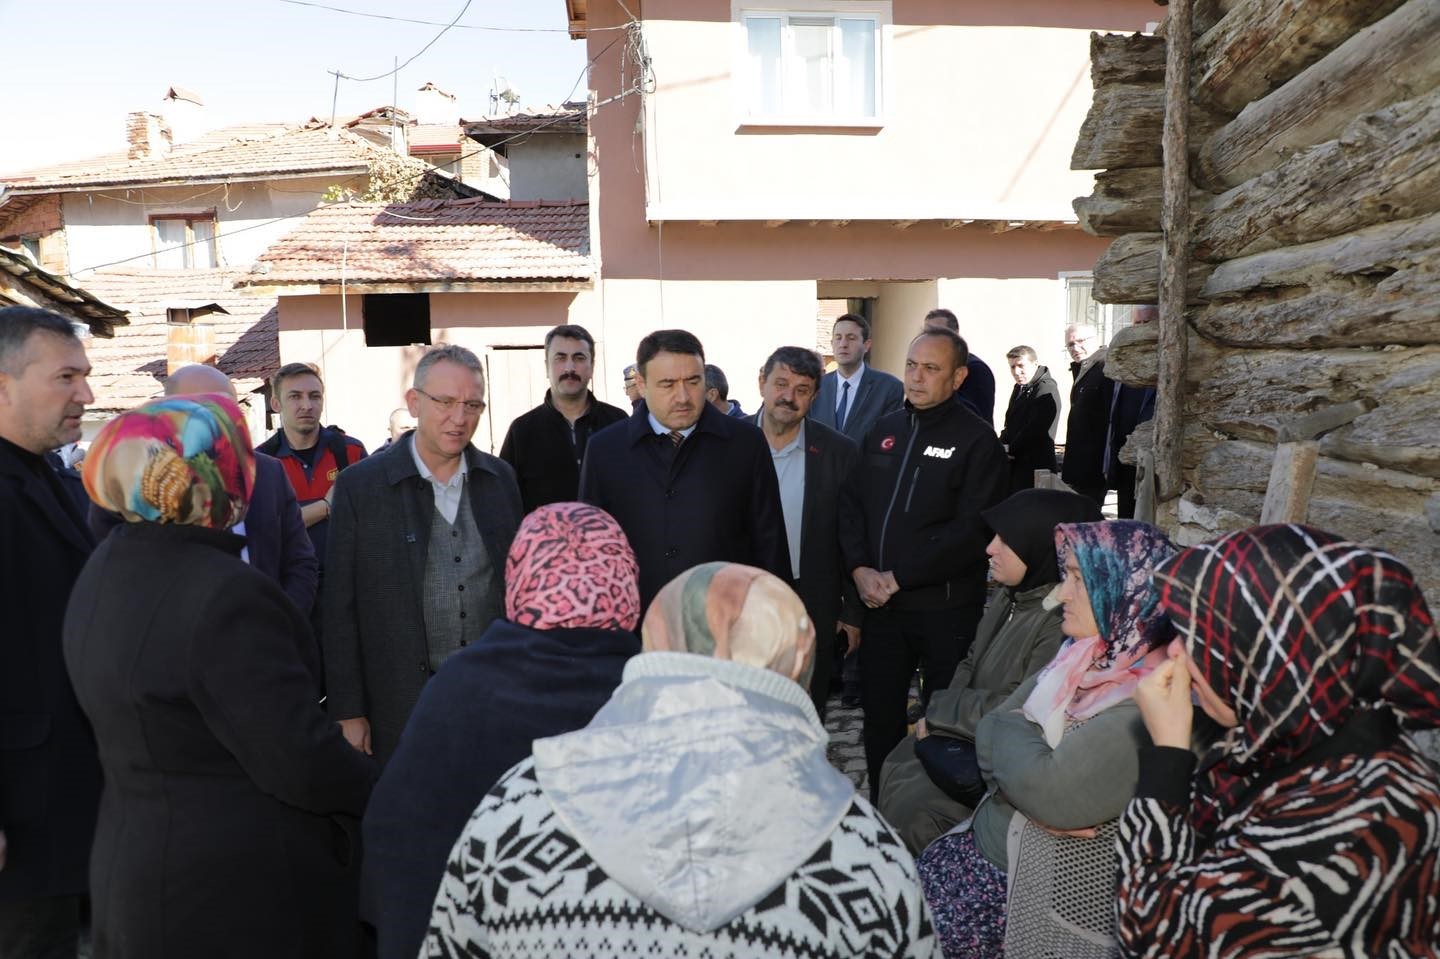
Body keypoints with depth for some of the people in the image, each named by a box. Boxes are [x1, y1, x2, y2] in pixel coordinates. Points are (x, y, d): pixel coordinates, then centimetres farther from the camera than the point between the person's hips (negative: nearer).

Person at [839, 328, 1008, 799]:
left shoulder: (976, 439, -7)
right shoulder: (883, 431, 10)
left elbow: (972, 529, -15)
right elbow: (852, 504, 10)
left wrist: (898, 577, -15)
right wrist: (860, 569, -5)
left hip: (945, 605, -5)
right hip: (881, 601, 5)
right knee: (879, 714, 14)